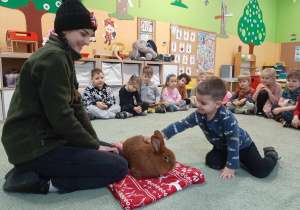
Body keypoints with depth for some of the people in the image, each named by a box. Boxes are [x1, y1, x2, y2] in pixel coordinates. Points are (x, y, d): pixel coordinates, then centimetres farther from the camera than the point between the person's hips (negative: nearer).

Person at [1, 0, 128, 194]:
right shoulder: (53, 57, -17)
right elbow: (61, 117, -22)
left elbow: (76, 106, 10)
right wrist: (94, 146, -10)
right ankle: (41, 183, -6)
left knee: (117, 154, 9)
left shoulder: (63, 57, 14)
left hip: (47, 137, 10)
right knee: (118, 167, -14)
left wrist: (95, 141, 3)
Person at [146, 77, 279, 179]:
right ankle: (237, 158, 14)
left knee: (261, 172, -16)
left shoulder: (227, 118, -36)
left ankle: (271, 154, 20)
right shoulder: (198, 115, -19)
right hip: (222, 147, 6)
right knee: (212, 161, -17)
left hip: (242, 145, -5)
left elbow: (233, 143, -31)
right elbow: (181, 125, -16)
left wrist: (231, 167, -28)